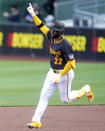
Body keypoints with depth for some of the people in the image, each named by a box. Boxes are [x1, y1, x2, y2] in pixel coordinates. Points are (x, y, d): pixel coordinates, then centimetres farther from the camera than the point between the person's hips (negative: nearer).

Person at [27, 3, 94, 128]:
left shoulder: (65, 45, -25)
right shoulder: (52, 37, -2)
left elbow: (71, 62, -25)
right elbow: (41, 26, 9)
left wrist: (60, 75, -27)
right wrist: (33, 14, 2)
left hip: (65, 73, -7)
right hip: (52, 72, 7)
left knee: (65, 99, 8)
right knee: (44, 96, -2)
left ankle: (86, 90, 30)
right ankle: (36, 121, -2)